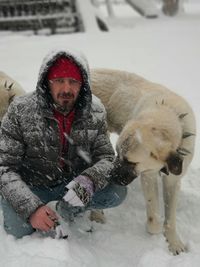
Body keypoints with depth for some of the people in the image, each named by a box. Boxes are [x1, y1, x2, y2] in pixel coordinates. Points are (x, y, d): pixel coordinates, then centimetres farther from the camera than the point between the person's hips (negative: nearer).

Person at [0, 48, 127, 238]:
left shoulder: (95, 112, -12)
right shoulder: (21, 110, -19)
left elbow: (106, 158, -8)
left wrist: (89, 180, -33)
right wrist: (30, 208, -32)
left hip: (73, 185, 2)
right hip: (30, 187, -1)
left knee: (117, 192, -19)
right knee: (19, 230, -25)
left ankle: (65, 208, 3)